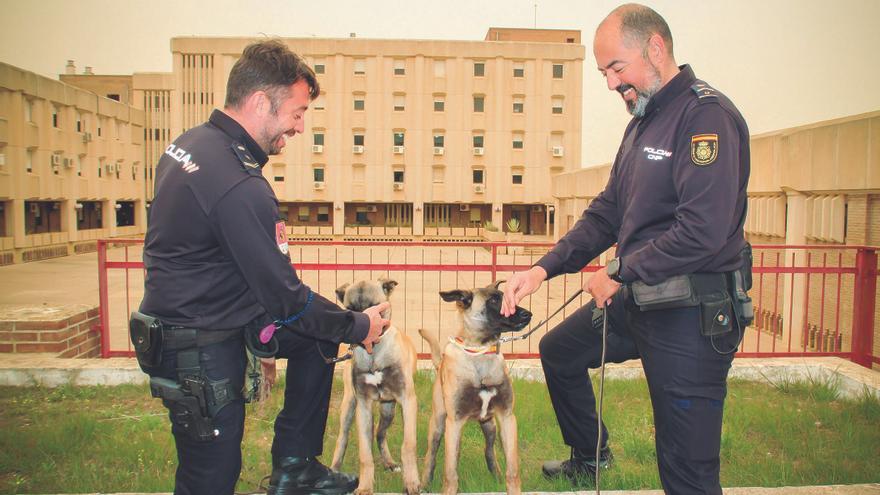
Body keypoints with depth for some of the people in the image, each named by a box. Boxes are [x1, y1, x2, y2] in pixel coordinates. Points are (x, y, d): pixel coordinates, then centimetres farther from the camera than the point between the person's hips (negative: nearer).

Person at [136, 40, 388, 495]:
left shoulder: (193, 141, 2)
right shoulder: (238, 186, -29)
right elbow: (285, 297, -23)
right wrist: (358, 327, -7)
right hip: (199, 350, -10)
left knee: (319, 336, 15)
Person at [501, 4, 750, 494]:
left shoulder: (707, 115, -17)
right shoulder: (642, 121, 13)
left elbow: (702, 230, -27)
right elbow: (607, 211, 13)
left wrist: (619, 275, -15)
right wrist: (544, 269, 1)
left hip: (692, 314, -9)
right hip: (636, 298, 10)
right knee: (558, 351, 25)